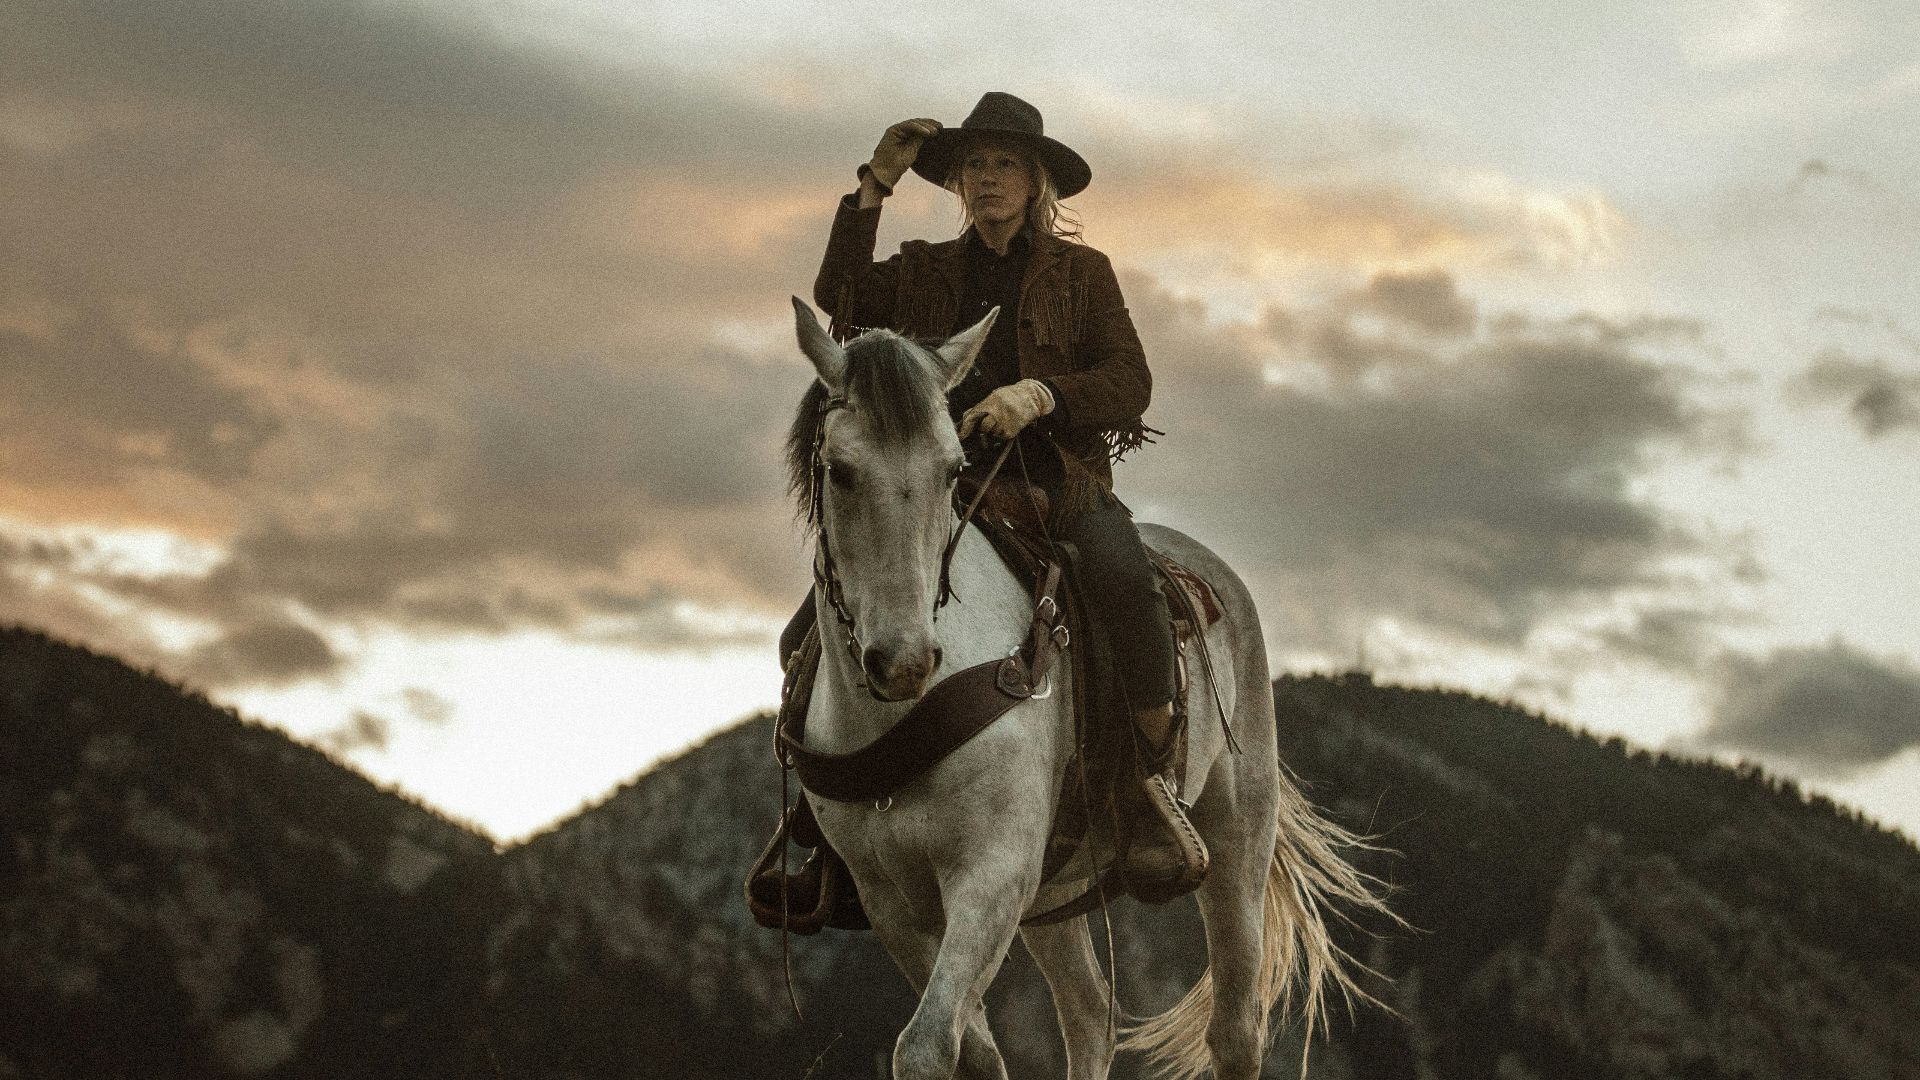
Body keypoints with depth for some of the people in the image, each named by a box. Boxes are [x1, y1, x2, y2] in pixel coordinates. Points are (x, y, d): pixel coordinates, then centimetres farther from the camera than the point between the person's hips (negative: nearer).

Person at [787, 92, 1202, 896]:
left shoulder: (1081, 273, 10)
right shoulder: (925, 272, 16)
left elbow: (1129, 385, -1)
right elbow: (840, 298, -4)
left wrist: (1041, 394, -18)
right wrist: (874, 186, -7)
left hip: (1057, 480, -3)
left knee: (1126, 586, -37)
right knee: (810, 646, -11)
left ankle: (1156, 774, -19)